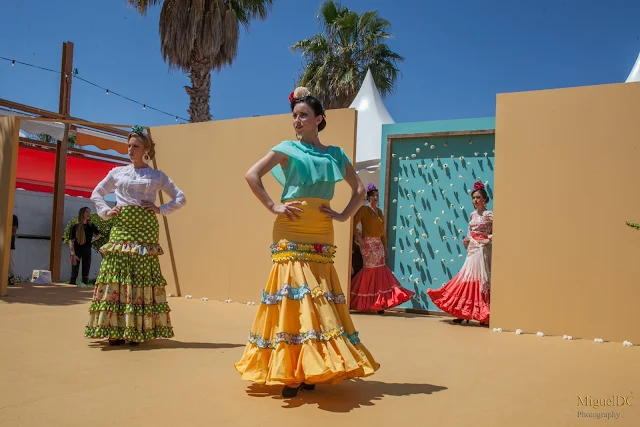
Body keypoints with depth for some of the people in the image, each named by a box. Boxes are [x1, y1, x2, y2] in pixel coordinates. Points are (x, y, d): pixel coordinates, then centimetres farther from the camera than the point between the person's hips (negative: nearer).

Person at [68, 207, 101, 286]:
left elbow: (99, 235, 23)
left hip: (87, 251, 3)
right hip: (77, 251, -3)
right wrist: (73, 254, -20)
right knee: (74, 274, -1)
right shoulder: (75, 226, -7)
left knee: (85, 275, 5)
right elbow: (71, 241, -11)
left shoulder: (91, 226, 4)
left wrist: (92, 240, 8)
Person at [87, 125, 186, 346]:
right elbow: (96, 193, 22)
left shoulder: (157, 176, 8)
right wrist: (106, 212, 6)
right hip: (121, 227, 2)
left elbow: (180, 198, 8)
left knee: (143, 275, -4)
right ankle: (115, 330, 0)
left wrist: (161, 209, -3)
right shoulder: (117, 172, 14)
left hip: (145, 228, -2)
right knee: (117, 273, -5)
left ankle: (138, 330, 1)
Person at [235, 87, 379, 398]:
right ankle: (288, 372, -3)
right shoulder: (288, 149, 4)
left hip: (322, 236, 4)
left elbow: (359, 189, 19)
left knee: (320, 298, 3)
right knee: (293, 296, -9)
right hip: (291, 234, -4)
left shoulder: (335, 155, 14)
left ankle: (309, 369, 13)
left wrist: (344, 215, 5)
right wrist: (273, 207, -10)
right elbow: (251, 175, -4)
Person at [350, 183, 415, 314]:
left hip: (379, 244, 7)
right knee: (371, 270, -6)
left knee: (380, 271, 3)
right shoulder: (364, 209, -5)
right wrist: (359, 238, -17)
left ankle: (378, 303, 7)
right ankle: (367, 302, 4)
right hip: (368, 244, -7)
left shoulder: (379, 211, 16)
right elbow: (353, 224, -12)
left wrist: (385, 246, 17)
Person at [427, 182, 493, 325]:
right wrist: (466, 240, 1)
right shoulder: (472, 215, 13)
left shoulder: (489, 215, -7)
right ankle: (464, 313, 12)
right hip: (471, 250, 7)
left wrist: (488, 239, -16)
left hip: (482, 250, -7)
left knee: (481, 280, -4)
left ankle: (483, 315, 5)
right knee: (468, 280, 7)